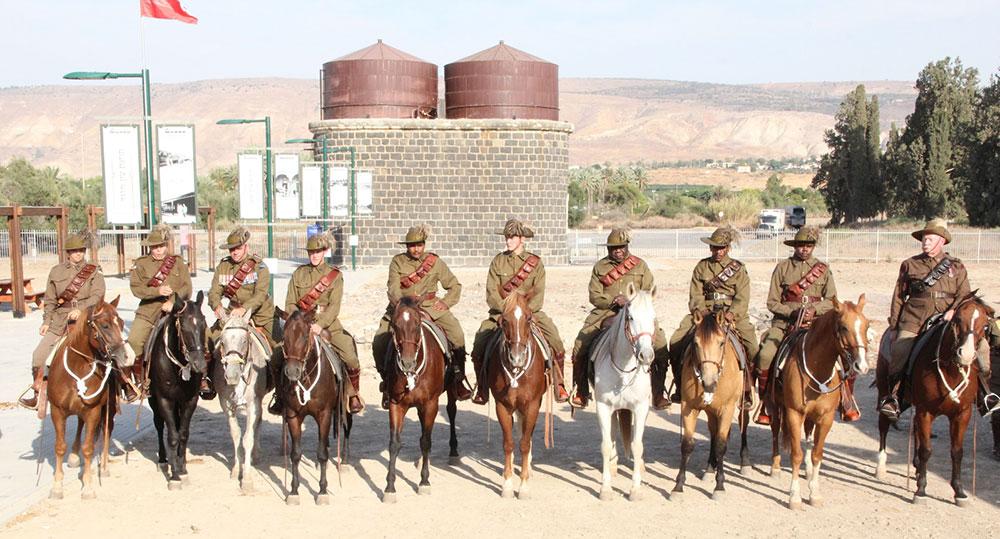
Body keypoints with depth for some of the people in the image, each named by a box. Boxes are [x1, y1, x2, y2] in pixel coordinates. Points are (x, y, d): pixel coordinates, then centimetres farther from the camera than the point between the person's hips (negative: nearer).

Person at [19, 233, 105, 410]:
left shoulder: (94, 271, 3)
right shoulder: (56, 271, 10)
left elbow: (97, 296, -10)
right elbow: (50, 299, 12)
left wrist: (80, 309, -24)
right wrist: (46, 321, 3)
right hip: (60, 321, 3)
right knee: (39, 355, -4)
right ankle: (36, 391, 14)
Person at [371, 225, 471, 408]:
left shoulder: (435, 261, 3)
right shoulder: (398, 262, 2)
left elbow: (455, 286, 10)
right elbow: (393, 287, -10)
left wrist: (445, 303, -4)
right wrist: (399, 302, -30)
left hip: (430, 307, 0)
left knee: (456, 333, -23)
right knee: (379, 342, -15)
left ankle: (458, 376, -8)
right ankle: (387, 379, 6)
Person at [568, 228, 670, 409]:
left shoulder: (640, 265, 10)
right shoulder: (600, 267, 10)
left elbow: (648, 293, 5)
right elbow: (594, 296, 2)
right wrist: (613, 300, -15)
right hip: (605, 312, 0)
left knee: (660, 346, -18)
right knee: (580, 344, -16)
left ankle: (658, 394, -5)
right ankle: (581, 392, 0)